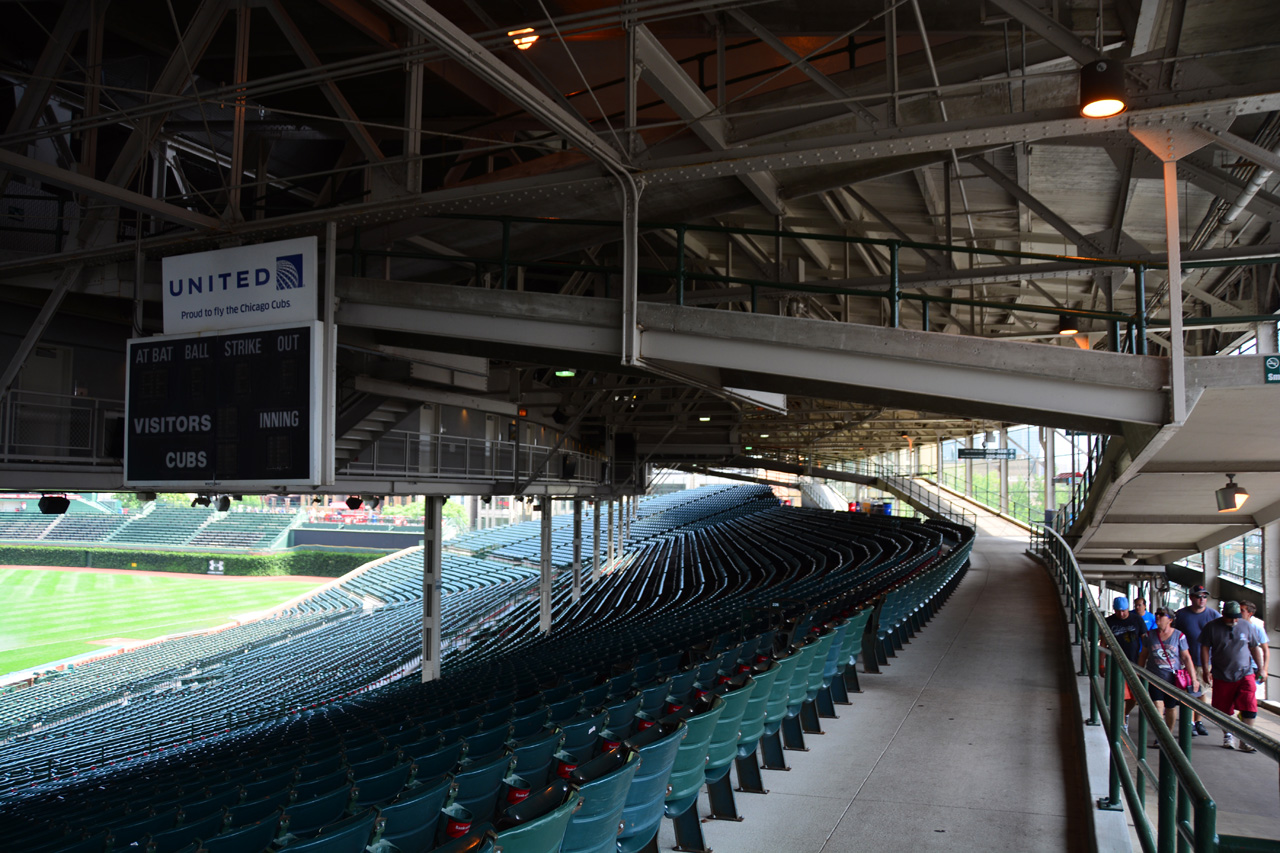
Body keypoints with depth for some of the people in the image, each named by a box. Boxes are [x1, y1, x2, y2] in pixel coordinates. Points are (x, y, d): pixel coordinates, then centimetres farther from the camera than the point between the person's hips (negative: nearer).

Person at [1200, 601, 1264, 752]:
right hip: (1221, 676, -1)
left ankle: (1245, 739, 4)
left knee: (1250, 709, -10)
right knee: (1223, 711, 7)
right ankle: (1227, 735, 29)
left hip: (1245, 674, 1)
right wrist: (1206, 670, -6)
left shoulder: (1247, 627, 4)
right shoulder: (1212, 627, -3)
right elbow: (1205, 649, -1)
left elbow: (1255, 648, 14)